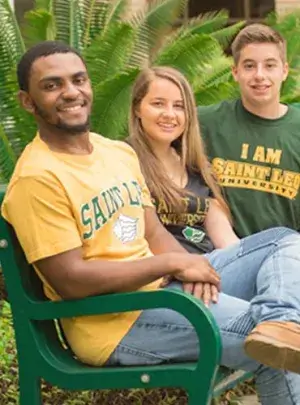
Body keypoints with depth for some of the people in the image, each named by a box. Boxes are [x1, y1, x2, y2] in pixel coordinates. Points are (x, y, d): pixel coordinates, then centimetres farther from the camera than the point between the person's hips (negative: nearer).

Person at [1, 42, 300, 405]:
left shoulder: (119, 152, 11)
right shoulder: (36, 179, -17)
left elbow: (154, 233, 13)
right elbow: (71, 281, -21)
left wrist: (188, 267, -11)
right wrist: (172, 262, -17)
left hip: (160, 285, 10)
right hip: (113, 320, -9)